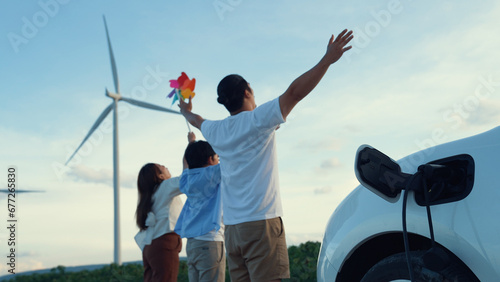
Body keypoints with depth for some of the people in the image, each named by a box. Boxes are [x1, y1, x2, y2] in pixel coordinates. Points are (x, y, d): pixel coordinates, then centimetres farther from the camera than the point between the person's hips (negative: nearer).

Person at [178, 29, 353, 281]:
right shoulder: (258, 120, -5)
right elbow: (295, 91, -11)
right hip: (262, 221, -7)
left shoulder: (216, 131, 13)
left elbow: (197, 121, 36)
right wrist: (328, 59, -7)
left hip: (232, 228, 7)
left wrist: (186, 111, 58)